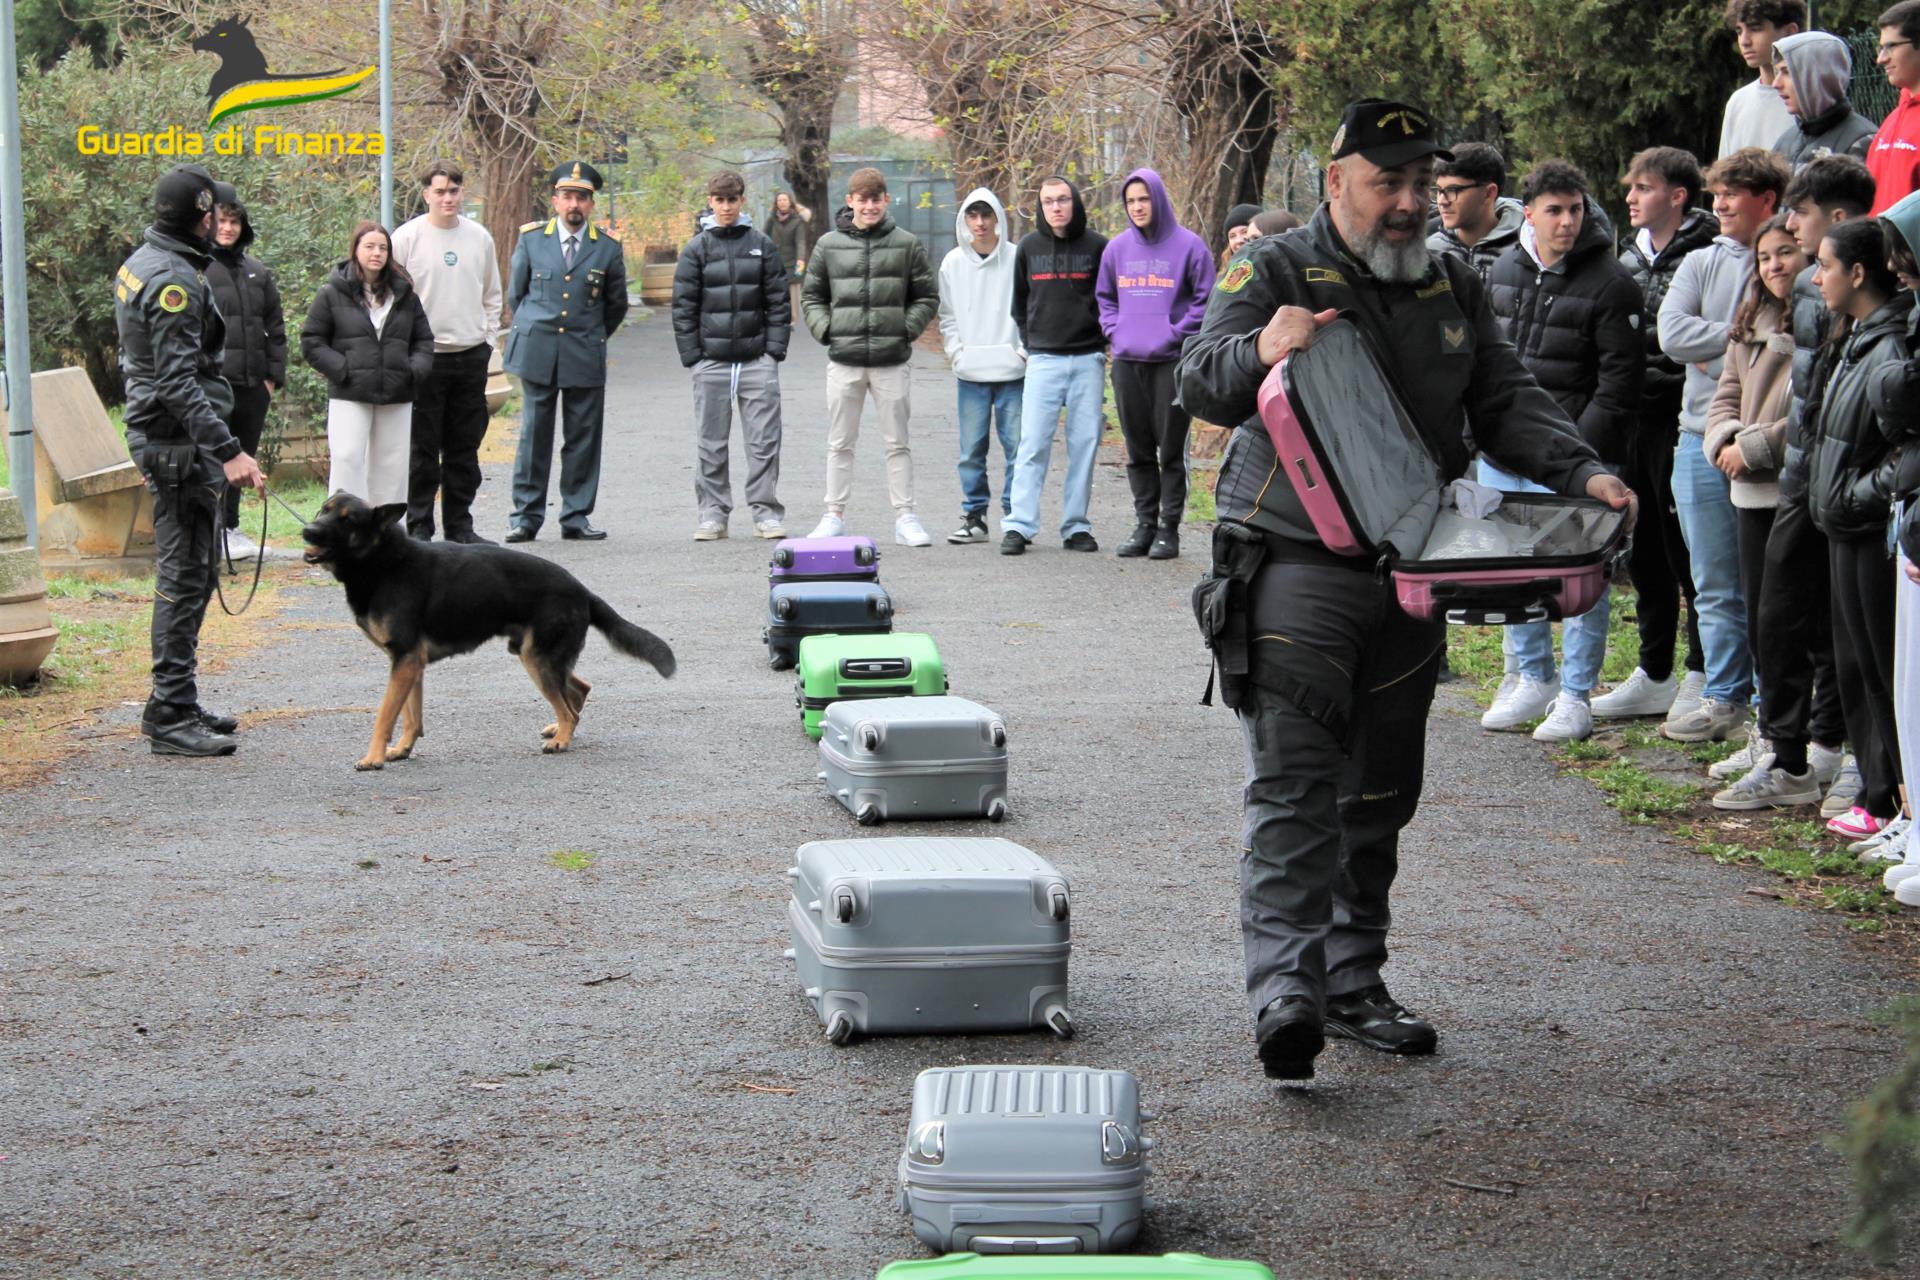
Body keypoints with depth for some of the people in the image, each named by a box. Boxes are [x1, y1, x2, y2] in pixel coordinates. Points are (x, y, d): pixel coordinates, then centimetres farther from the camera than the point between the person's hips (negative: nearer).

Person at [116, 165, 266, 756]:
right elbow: (179, 381, -26)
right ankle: (171, 715, -6)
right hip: (179, 441, -11)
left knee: (188, 571, 16)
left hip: (156, 432, 11)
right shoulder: (174, 280, -19)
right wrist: (228, 451, -31)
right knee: (186, 575, -8)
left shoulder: (140, 263, 14)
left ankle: (173, 702, 23)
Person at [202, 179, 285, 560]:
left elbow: (275, 326, 17)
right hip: (212, 384, -6)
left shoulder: (257, 271, 14)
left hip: (253, 385, 6)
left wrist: (274, 374, 9)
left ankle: (230, 527, 22)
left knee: (242, 458, 12)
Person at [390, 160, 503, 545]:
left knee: (465, 448, 9)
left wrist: (489, 339, 9)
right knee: (422, 449, -1)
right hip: (424, 355, -4)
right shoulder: (407, 237, -4)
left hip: (471, 356, 4)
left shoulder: (479, 237, 9)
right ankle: (419, 527, 4)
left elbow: (491, 295, 18)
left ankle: (459, 525, 16)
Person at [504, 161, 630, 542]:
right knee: (533, 435, 0)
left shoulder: (608, 247, 4)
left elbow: (616, 304, 16)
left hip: (585, 358, 0)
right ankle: (526, 516, 6)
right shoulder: (531, 239, 5)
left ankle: (576, 517, 10)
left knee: (583, 438, 2)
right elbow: (515, 293, 15)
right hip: (537, 354, 0)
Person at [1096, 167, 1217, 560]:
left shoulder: (1188, 245, -3)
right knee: (1138, 451, 10)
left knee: (1171, 449, -1)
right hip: (1127, 362, 4)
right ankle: (1144, 524, 17)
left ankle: (1169, 528, 4)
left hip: (1173, 362, -4)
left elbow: (1206, 299, -1)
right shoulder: (1117, 248, 10)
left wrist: (1177, 334, -9)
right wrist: (1113, 331, 7)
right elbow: (1104, 296, 22)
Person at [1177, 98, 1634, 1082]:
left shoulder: (1454, 289, 15)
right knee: (1294, 784, -15)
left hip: (1407, 577, 6)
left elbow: (1507, 402, 13)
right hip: (1295, 567, -6)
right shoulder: (1275, 271, -3)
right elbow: (1199, 383, -13)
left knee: (1381, 793, 11)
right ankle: (1285, 988, -22)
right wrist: (1259, 351, -36)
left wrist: (1582, 472, -5)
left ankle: (1354, 985, 20)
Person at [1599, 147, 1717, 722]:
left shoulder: (1705, 256, -10)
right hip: (1634, 419, 8)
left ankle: (1702, 675, 8)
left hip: (1678, 418, -8)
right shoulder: (1630, 255, 14)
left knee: (1687, 550, -2)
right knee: (1644, 551, 12)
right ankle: (1654, 677, 21)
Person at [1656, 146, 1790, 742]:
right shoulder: (1701, 264, 11)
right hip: (1703, 440, 4)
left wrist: (1719, 347, -12)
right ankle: (1724, 698, 15)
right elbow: (1672, 333, -3)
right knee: (1716, 585, 8)